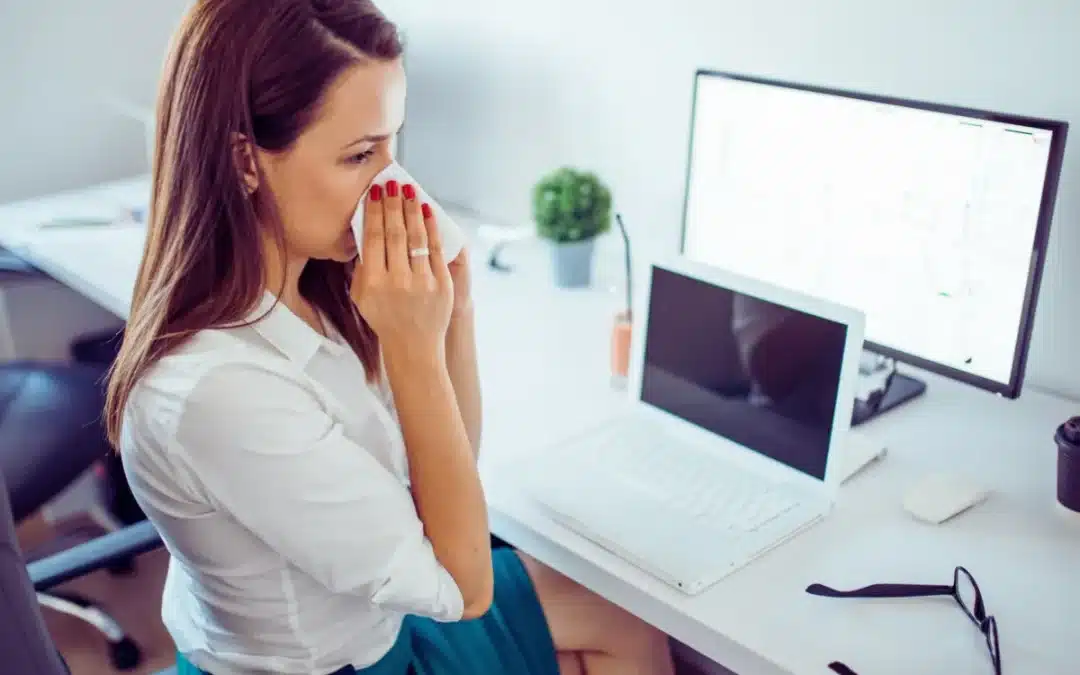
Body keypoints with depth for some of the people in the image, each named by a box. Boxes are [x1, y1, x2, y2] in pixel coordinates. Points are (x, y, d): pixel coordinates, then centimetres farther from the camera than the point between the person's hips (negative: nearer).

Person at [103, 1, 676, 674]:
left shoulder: (317, 286, -13)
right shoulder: (220, 391, -37)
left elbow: (448, 471, -1)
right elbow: (462, 585, -25)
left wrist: (454, 311, -17)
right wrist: (414, 343, -30)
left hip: (374, 607, 6)